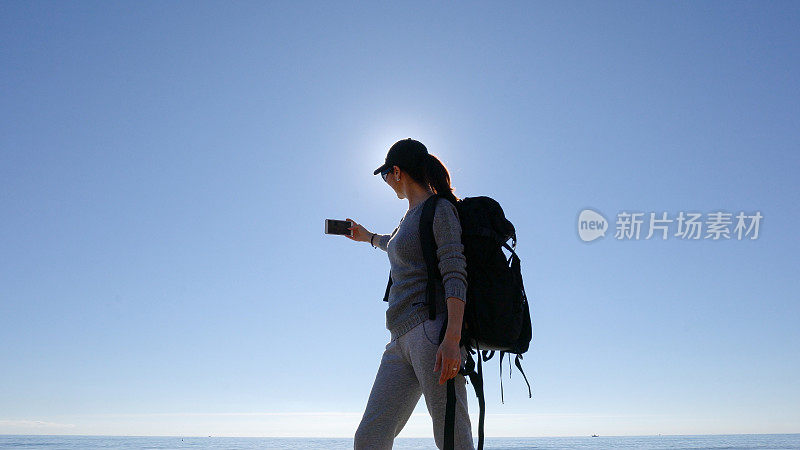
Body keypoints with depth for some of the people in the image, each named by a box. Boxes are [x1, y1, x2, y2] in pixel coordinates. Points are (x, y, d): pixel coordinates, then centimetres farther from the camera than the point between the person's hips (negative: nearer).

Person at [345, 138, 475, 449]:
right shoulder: (410, 216, 26)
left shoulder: (440, 209, 0)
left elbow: (455, 275, -13)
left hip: (433, 332, -8)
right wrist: (367, 236, 68)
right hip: (402, 341, 9)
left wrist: (452, 339, -25)